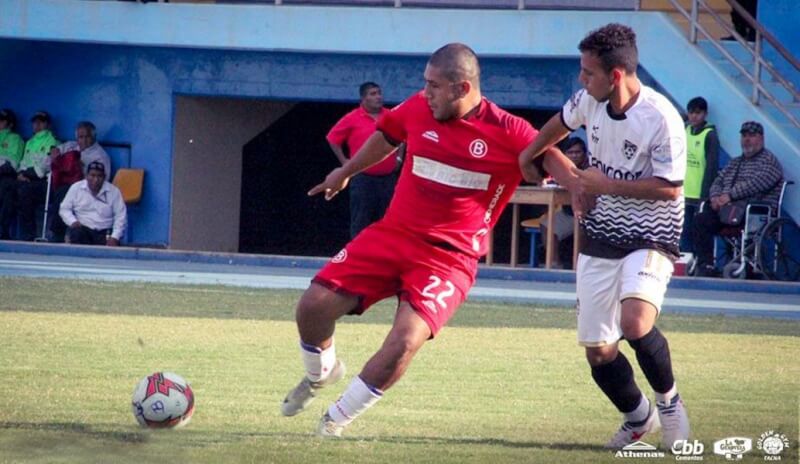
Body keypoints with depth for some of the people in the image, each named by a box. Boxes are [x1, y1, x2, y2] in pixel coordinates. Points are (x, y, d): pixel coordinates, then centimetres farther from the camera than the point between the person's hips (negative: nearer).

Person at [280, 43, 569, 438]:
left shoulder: (509, 134, -12)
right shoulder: (418, 109, 1)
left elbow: (557, 165, -5)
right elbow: (386, 134, 22)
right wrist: (345, 172, 36)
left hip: (449, 258, -4)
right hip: (391, 235, 4)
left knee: (406, 341, -24)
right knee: (314, 305, -6)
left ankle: (338, 418, -2)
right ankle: (321, 373, 29)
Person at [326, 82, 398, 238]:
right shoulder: (352, 119, -5)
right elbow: (333, 138, 3)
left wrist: (398, 157, 15)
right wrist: (344, 161, 0)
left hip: (388, 179, 4)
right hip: (363, 179, -4)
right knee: (361, 220, -2)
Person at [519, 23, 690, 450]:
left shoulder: (661, 119, -23)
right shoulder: (589, 101, -3)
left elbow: (670, 188, -20)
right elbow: (561, 123, 20)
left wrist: (606, 185, -19)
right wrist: (526, 155, 24)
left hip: (649, 239, -6)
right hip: (599, 240, 6)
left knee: (634, 322, -31)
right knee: (598, 352, 4)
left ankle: (668, 399, -3)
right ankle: (638, 417, 32)